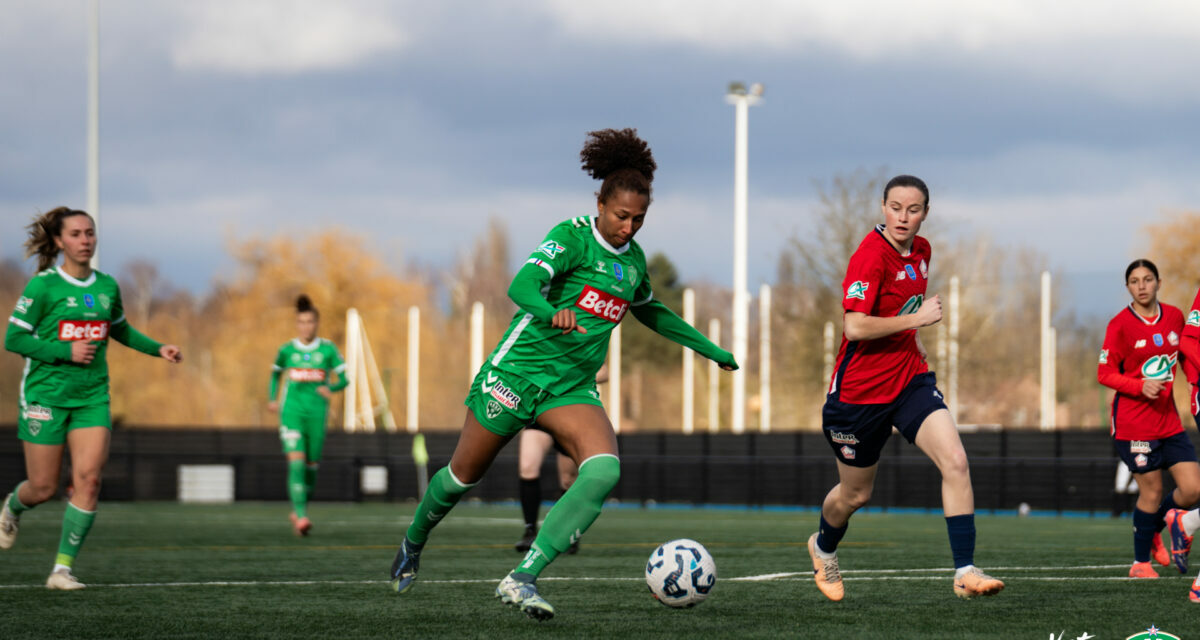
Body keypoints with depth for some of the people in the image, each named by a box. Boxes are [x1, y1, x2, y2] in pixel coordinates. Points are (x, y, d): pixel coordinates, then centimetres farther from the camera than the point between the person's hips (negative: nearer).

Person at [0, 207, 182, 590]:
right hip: (46, 395, -4)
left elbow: (120, 330, 25)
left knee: (89, 479, -12)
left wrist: (158, 349, 11)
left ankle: (63, 568, -7)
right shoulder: (43, 286, -9)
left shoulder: (107, 286, 7)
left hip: (92, 397, 4)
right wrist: (66, 351, -19)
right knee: (43, 488, 1)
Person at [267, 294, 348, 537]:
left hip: (317, 414, 1)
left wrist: (331, 388, -16)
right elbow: (276, 372, 23)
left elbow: (344, 379, 3)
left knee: (311, 466, 7)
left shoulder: (328, 349, 2)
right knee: (296, 461, -18)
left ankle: (297, 511, 30)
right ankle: (301, 516, -24)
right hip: (292, 412, -1)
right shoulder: (287, 350, 4)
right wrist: (273, 398, 14)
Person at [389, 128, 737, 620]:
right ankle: (413, 544, 43)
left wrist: (710, 348, 31)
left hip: (573, 388, 5)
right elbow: (521, 287, -28)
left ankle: (522, 580, -26)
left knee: (603, 470, -24)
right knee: (464, 474, 10)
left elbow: (650, 312, 29)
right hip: (519, 370, -5)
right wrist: (551, 313, -50)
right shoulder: (573, 237, -13)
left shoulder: (633, 259, 8)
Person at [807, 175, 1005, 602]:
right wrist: (915, 319, -23)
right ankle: (823, 547, 47)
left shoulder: (921, 250, 5)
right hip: (860, 388, -5)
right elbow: (854, 327, -28)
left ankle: (965, 572, -17)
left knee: (955, 462, -18)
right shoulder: (870, 256, -20)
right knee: (855, 495, 12)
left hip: (909, 379, 6)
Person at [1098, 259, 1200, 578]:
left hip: (1169, 420, 5)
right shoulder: (1120, 325, -9)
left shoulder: (1174, 316, 6)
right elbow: (1105, 373, -8)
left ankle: (1153, 530, 27)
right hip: (1133, 423, -5)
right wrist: (1141, 387, -21)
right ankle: (1141, 562, 15)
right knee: (1151, 491, -3)